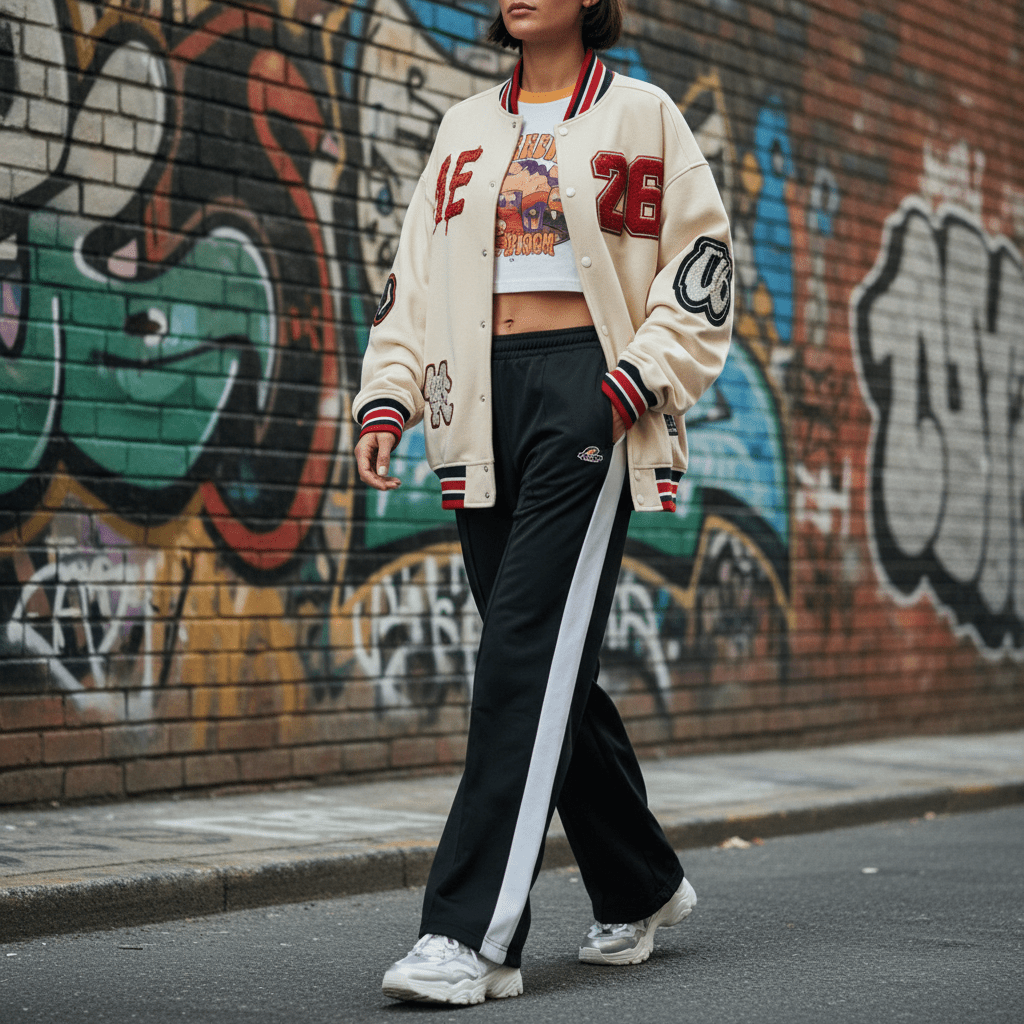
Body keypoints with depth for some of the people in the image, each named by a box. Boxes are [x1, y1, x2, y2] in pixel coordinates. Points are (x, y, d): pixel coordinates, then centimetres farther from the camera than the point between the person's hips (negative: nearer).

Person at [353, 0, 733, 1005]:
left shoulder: (639, 114, 5)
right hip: (484, 396, 5)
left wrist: (636, 381, -12)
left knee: (528, 652, -15)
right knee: (548, 662, 6)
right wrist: (388, 394, 2)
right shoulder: (465, 129, 19)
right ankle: (640, 888, 22)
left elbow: (700, 261, 1)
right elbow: (415, 274, 17)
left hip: (588, 390, -5)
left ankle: (471, 932, -18)